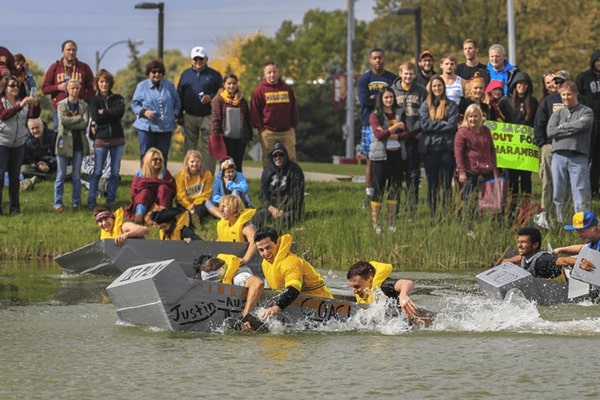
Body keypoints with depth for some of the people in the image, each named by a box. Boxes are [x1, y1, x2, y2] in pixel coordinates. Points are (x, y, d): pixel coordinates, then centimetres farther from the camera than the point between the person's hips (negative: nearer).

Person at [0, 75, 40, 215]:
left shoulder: (23, 102, 8)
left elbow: (34, 115, -5)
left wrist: (35, 105, -26)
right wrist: (20, 106, -35)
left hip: (19, 144, 4)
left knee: (15, 177, 8)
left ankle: (15, 207, 11)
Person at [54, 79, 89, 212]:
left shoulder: (84, 105, 7)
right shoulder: (61, 105, 3)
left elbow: (85, 123, -7)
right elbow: (62, 120, -13)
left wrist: (70, 122, -12)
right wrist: (78, 118, -8)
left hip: (79, 144, 2)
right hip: (64, 143, -2)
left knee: (77, 175, 6)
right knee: (61, 175, -2)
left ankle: (76, 202, 11)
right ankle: (58, 203, 0)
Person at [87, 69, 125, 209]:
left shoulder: (117, 99, 8)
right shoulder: (94, 100, 3)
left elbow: (120, 112, -12)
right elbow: (96, 118, -13)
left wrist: (104, 112, -12)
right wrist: (112, 115, -7)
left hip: (117, 139, 2)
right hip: (101, 140, -2)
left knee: (115, 172, 4)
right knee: (98, 171, -3)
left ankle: (111, 199, 13)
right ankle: (91, 200, 2)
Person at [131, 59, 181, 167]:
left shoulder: (169, 85, 10)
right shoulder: (142, 86, 3)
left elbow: (177, 103, 17)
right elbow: (134, 104, 4)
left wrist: (174, 115, 1)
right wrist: (144, 111, -13)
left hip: (165, 128, 2)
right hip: (147, 127, -2)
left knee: (162, 156, 5)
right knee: (146, 156, -2)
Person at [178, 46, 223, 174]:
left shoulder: (214, 75, 6)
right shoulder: (185, 74, 13)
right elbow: (179, 95, 14)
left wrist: (211, 98, -15)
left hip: (208, 117, -3)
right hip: (190, 117, 3)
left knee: (208, 148, -4)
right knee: (189, 148, 6)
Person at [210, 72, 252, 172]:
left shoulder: (242, 101, 11)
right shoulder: (219, 100, 1)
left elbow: (247, 119, 14)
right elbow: (216, 119, -4)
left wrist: (249, 137, 11)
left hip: (240, 139, 3)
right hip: (225, 138, -3)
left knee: (238, 166, 5)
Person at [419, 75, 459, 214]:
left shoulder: (451, 105, 5)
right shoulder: (425, 106, 9)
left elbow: (452, 125, -7)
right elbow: (424, 124, -5)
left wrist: (434, 125, -7)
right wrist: (442, 124, -9)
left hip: (446, 147, -2)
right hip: (429, 148, 2)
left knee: (446, 184, -3)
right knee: (432, 183, 6)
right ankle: (432, 212, 10)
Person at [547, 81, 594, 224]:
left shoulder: (586, 111, 10)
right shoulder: (557, 114, 18)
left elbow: (582, 125, -11)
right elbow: (550, 131, 1)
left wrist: (563, 126, 1)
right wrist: (573, 128, -3)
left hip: (578, 157, -3)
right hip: (559, 156, 3)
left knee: (581, 192, -8)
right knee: (559, 193, 4)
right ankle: (560, 222, 9)